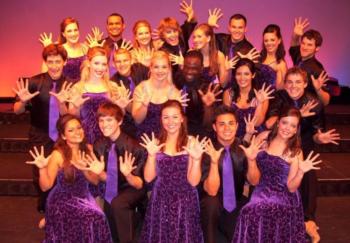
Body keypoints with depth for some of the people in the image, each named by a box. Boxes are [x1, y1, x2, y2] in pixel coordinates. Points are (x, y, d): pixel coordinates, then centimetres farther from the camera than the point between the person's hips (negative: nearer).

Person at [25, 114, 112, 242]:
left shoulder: (88, 149, -2)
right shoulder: (58, 155, -15)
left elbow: (95, 181, 0)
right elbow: (45, 186, -13)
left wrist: (84, 170, -18)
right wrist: (42, 168, -29)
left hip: (84, 197, 5)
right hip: (63, 201, -5)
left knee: (99, 218, -19)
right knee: (93, 218, -23)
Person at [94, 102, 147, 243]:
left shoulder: (133, 147, -21)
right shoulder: (99, 146, -6)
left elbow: (139, 184, -18)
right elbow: (105, 177, 1)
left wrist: (127, 174, -38)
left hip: (132, 190, -5)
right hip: (112, 190, 5)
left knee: (117, 203, -32)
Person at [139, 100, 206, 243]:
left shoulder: (191, 143, -6)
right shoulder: (156, 143, 2)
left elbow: (193, 181, -10)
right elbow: (148, 178, -2)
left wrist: (196, 159, -25)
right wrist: (151, 155, -16)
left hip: (184, 202, -2)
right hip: (160, 201, 2)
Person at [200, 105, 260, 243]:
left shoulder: (243, 147, -7)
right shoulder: (207, 150, -18)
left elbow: (253, 181, -10)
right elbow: (211, 191, -25)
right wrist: (214, 162, -39)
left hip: (236, 203, 3)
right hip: (212, 206, -3)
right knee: (211, 202, -34)